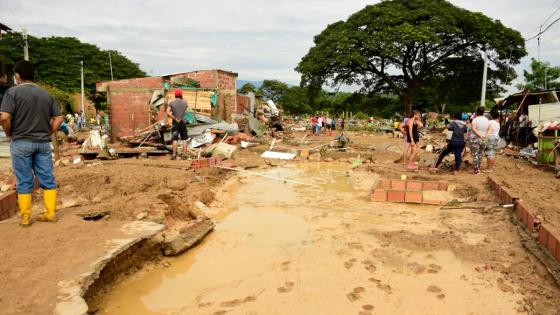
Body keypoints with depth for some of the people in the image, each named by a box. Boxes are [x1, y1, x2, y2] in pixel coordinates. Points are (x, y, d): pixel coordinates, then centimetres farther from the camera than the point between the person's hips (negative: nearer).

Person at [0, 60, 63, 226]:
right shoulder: (46, 94, 8)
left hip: (21, 143, -3)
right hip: (43, 143, 3)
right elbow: (58, 118, 5)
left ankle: (25, 217, 11)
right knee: (48, 179, 8)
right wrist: (47, 134, 11)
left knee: (24, 181, 4)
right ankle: (51, 213, 10)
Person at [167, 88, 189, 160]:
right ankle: (184, 155, 4)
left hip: (175, 123, -1)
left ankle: (174, 155, 2)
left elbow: (168, 112, -14)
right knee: (184, 139, 5)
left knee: (175, 139, 3)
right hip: (183, 122, 1)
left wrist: (175, 118, -10)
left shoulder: (172, 103, -4)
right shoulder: (185, 103, -1)